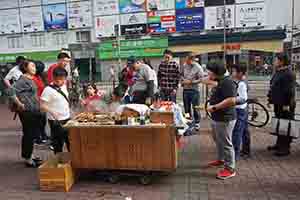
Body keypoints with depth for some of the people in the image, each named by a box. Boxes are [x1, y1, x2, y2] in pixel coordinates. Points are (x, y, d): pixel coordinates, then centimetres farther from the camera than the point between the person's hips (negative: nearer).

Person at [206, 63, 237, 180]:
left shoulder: (227, 82, -19)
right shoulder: (221, 82, 14)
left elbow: (231, 100, -29)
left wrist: (214, 107, -25)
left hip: (225, 119, -11)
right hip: (217, 118, 11)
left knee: (226, 143, -1)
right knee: (218, 141, 23)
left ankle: (230, 169, 11)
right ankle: (221, 160, 41)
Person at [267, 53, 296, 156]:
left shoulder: (289, 74, -16)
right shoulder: (277, 73, 14)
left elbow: (290, 91, -21)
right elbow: (272, 88, 20)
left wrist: (287, 104, -22)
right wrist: (270, 99, 19)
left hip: (285, 105, -10)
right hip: (278, 104, 10)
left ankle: (285, 148, 8)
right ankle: (279, 144, 29)